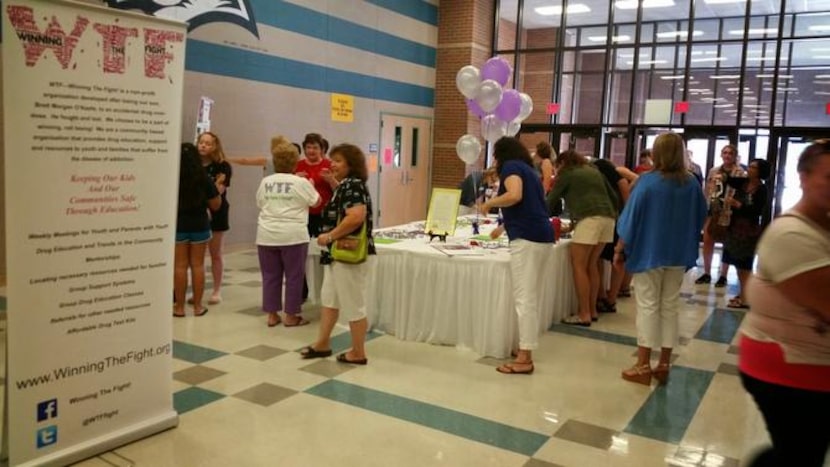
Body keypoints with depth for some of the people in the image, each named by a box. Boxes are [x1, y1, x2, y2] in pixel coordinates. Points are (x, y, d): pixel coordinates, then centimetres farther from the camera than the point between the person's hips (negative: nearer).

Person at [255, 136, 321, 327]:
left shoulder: (265, 182, 6)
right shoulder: (301, 182, -6)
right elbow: (316, 201, 8)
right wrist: (310, 185, 24)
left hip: (267, 235, 4)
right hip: (293, 235, -4)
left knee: (270, 276, 11)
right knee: (293, 276, 6)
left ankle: (272, 315, 17)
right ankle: (291, 316, 11)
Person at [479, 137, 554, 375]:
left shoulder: (511, 166, 1)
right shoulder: (527, 169, 25)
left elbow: (515, 196, -19)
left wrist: (489, 203, -2)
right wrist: (503, 227, 50)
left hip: (527, 238, -9)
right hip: (541, 236, 9)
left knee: (524, 298, -6)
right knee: (530, 297, 12)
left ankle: (524, 359, -3)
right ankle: (525, 350, 18)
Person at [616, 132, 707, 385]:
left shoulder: (648, 181, -13)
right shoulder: (691, 183, 0)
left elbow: (631, 217, -11)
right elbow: (700, 218, 10)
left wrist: (620, 249, -3)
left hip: (649, 252, -4)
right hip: (678, 255, 4)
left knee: (648, 307, 3)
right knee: (670, 307, 11)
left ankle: (643, 366, 7)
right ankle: (664, 366, 17)